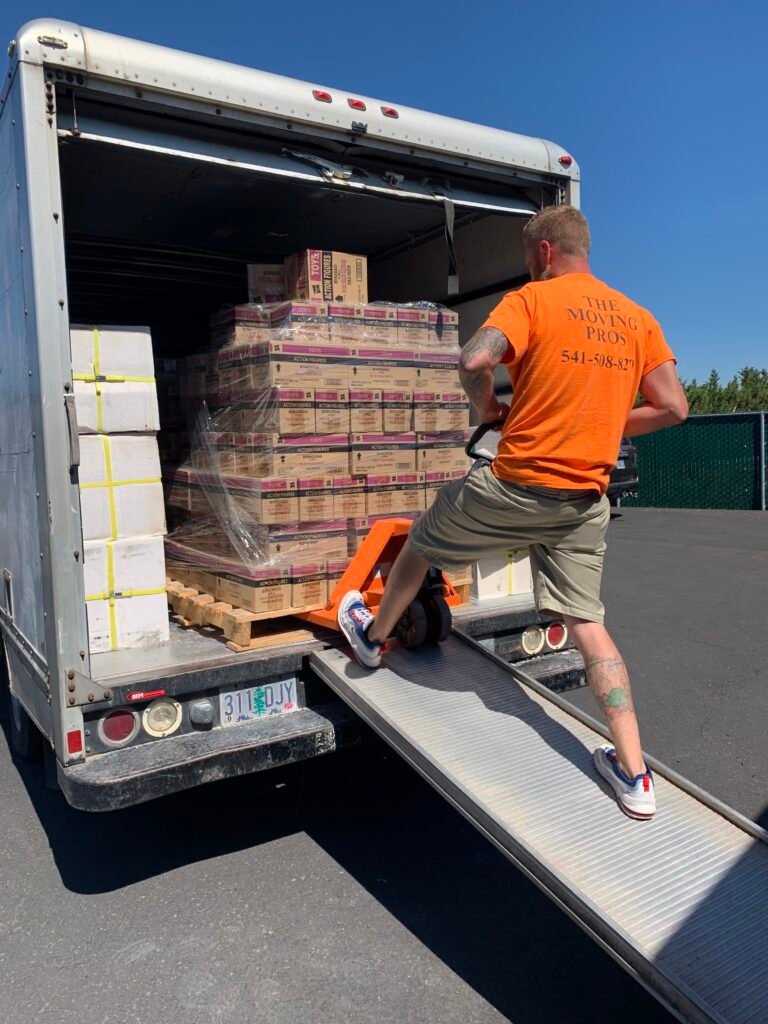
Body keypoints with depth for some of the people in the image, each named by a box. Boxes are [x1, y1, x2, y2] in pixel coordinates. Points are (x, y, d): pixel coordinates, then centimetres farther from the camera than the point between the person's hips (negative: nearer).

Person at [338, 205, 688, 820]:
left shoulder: (533, 299, -5)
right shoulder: (637, 318, 11)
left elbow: (475, 361, -23)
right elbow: (674, 408, 7)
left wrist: (488, 408, -2)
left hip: (518, 485, -5)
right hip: (587, 502, 5)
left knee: (421, 542, 20)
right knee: (587, 621, 10)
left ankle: (373, 636, 41)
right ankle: (633, 775, 9)